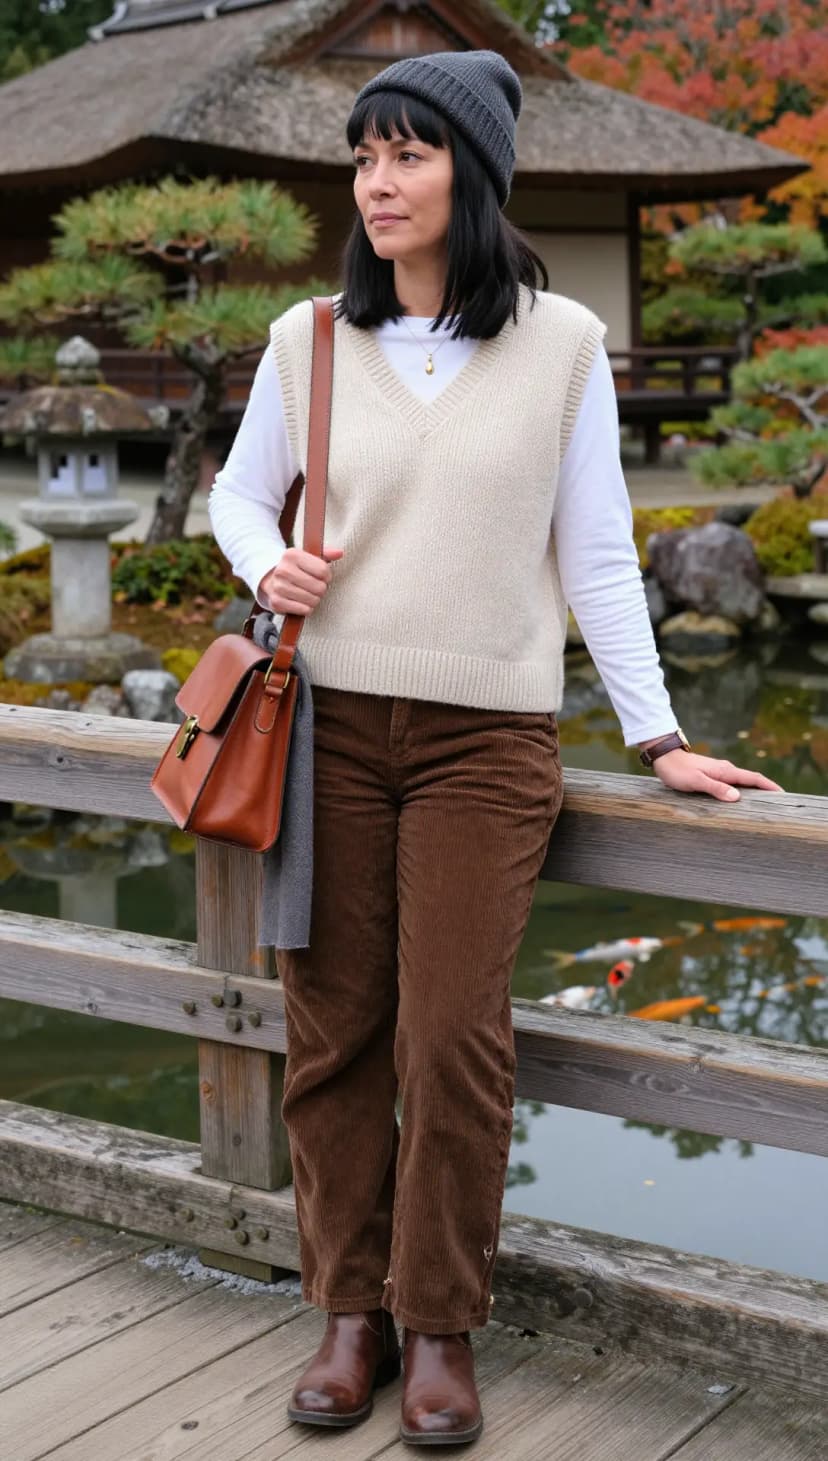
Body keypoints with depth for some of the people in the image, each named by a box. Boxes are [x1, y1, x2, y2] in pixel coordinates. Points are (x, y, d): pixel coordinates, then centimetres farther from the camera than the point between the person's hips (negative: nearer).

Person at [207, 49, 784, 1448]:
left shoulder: (561, 342, 1)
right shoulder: (307, 339, 5)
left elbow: (596, 553, 4)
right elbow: (237, 494, 18)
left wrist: (658, 734, 2)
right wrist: (269, 567, -4)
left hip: (487, 738, -2)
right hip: (332, 725, 2)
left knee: (453, 1037, -4)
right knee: (333, 1030, 4)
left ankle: (443, 1328, 14)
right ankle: (353, 1309, 19)